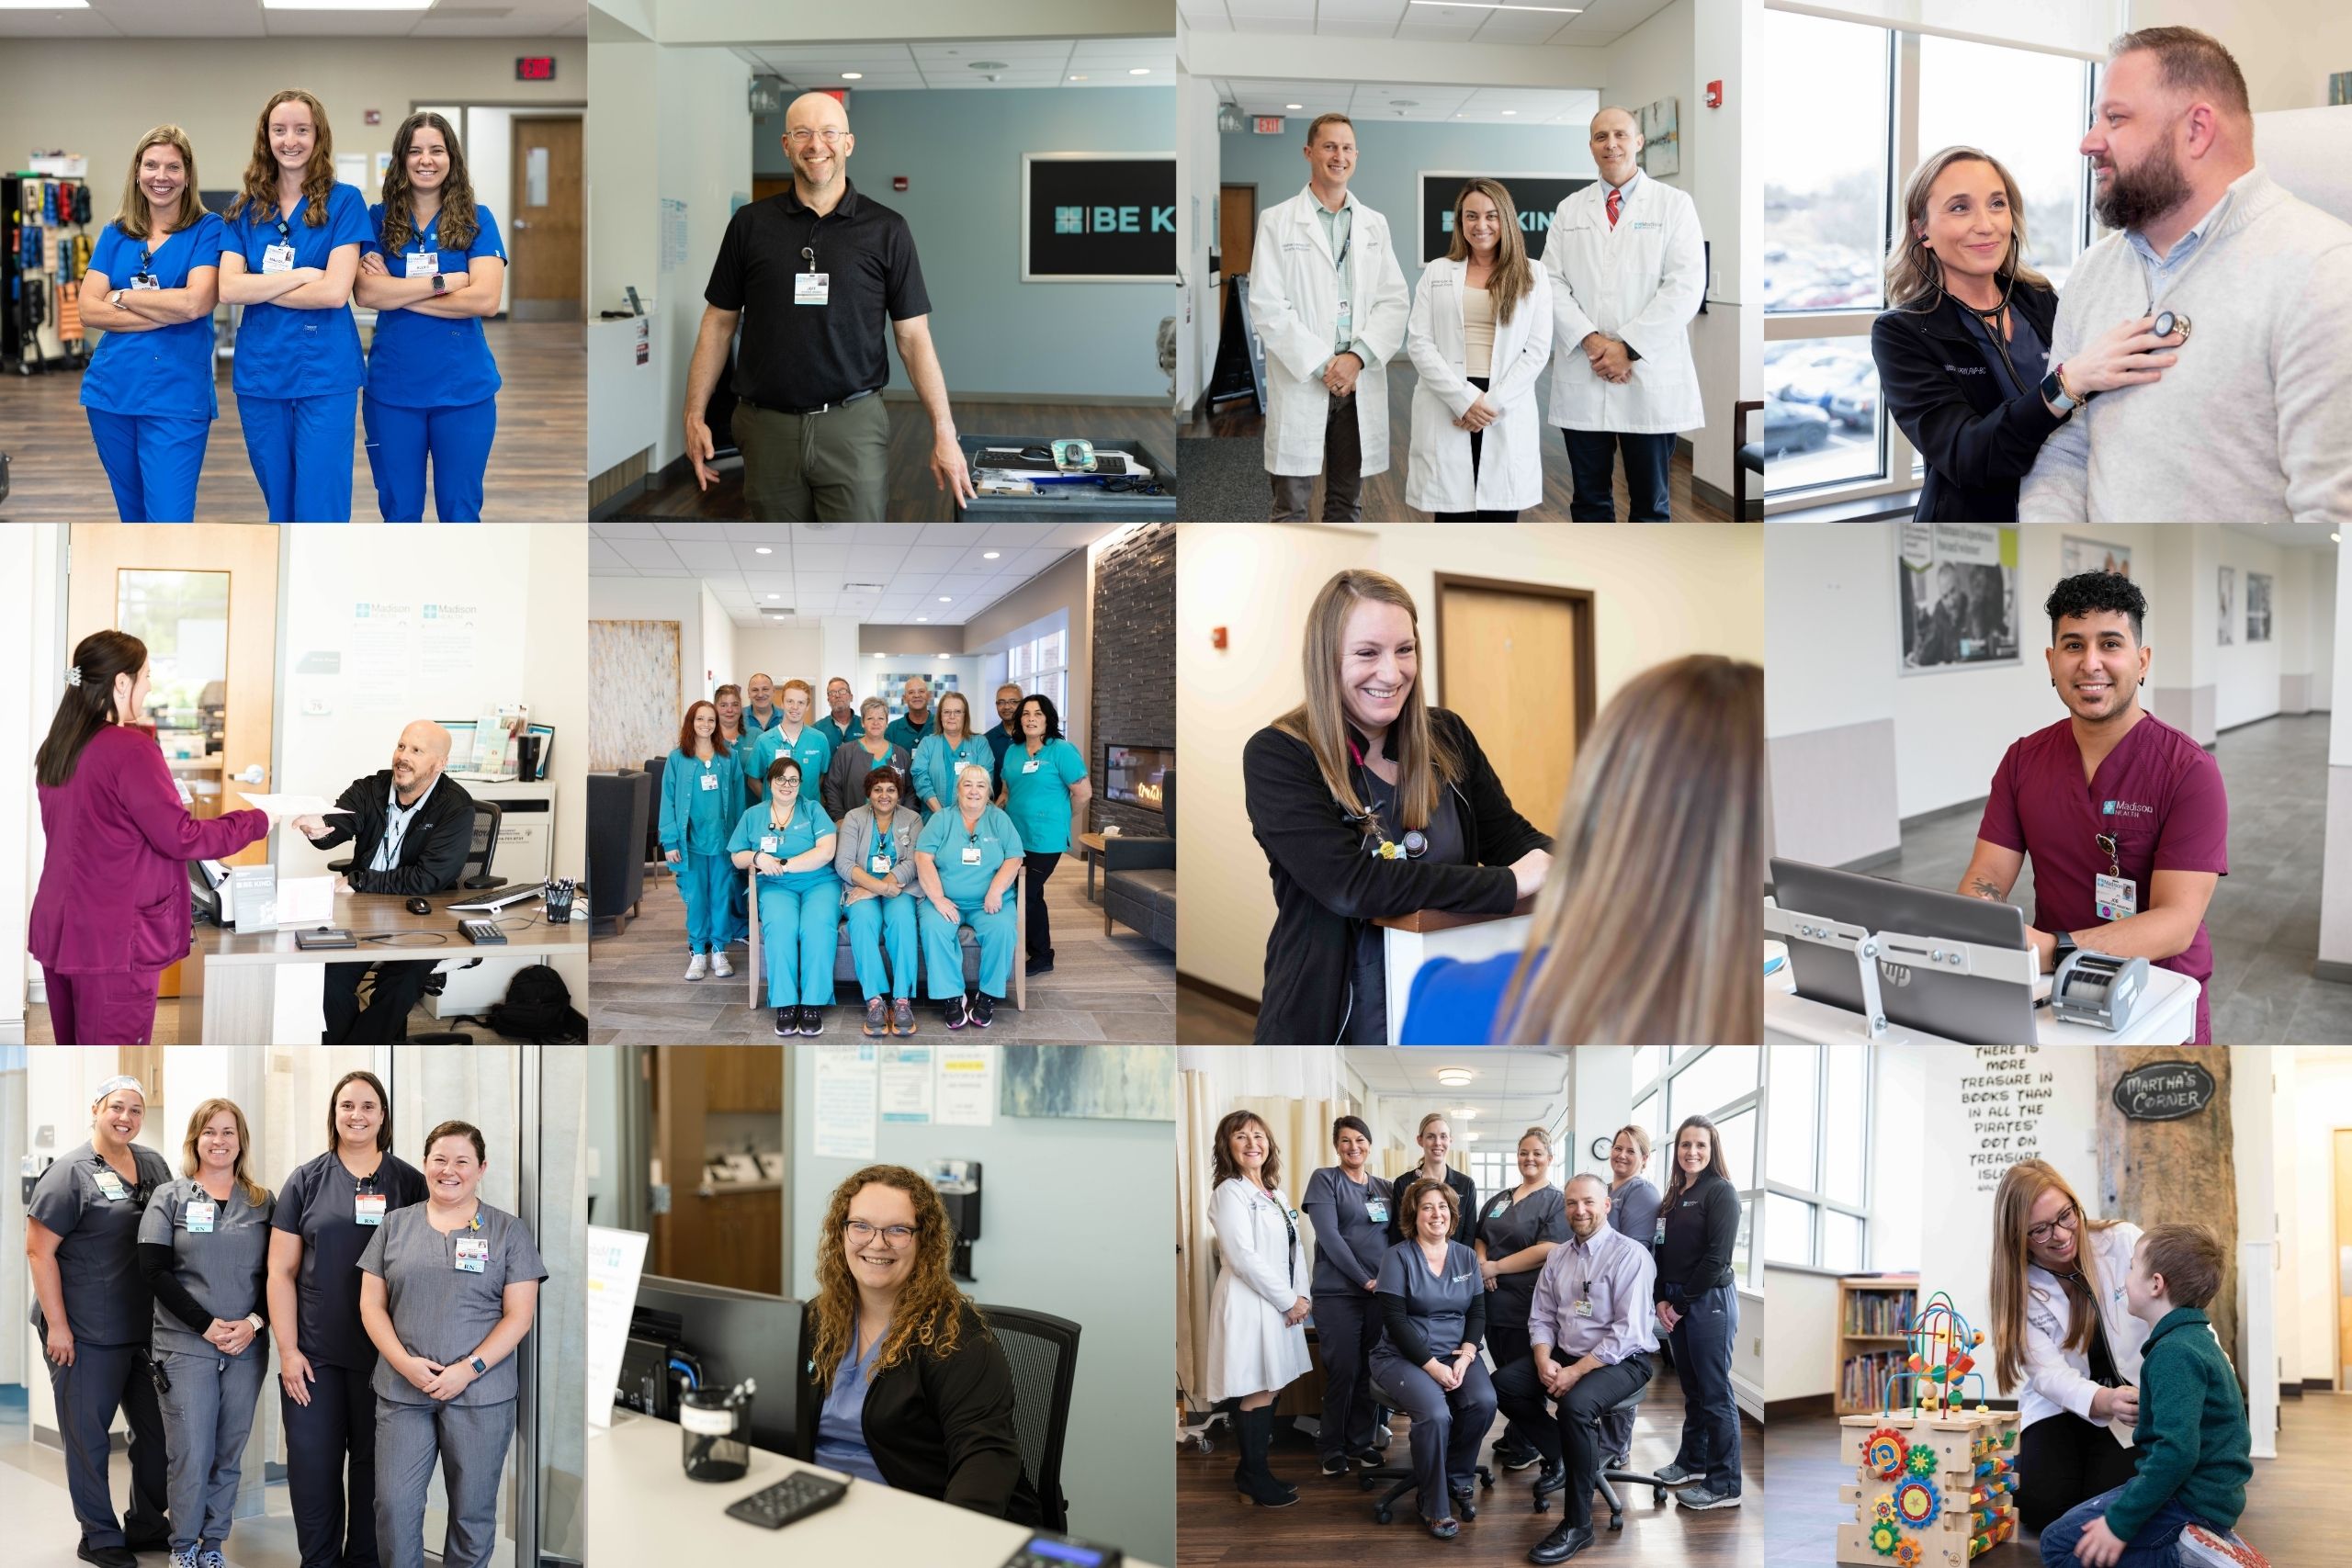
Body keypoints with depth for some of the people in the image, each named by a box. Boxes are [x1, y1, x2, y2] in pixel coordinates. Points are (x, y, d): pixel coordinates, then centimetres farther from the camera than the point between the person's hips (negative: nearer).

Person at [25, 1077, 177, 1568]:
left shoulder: (154, 1166, 9)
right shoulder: (70, 1173, -9)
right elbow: (39, 1249, -12)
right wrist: (57, 1326, -15)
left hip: (145, 1329, 6)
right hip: (85, 1336, -6)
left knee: (157, 1431, 13)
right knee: (87, 1436, 4)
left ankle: (147, 1527, 27)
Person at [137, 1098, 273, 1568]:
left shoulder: (262, 1202, 9)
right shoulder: (169, 1198, 3)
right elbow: (155, 1273, -5)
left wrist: (254, 1323, -10)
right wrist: (206, 1325, -12)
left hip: (247, 1348, 2)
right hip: (185, 1347, -2)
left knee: (229, 1455, 6)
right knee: (191, 1455, -4)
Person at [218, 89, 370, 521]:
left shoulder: (343, 202, -1)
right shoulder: (244, 209, 9)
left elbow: (335, 291, -12)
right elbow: (228, 289, -4)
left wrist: (261, 288, -6)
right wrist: (301, 275, -11)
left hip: (324, 374, -4)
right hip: (260, 374, 4)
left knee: (319, 513, -6)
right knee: (281, 510, 13)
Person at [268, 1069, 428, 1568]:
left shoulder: (410, 1183, 3)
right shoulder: (306, 1180, 2)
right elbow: (281, 1271, 1)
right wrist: (288, 1350, -6)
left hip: (384, 1354, 0)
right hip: (315, 1353, 0)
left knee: (374, 1466, 9)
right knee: (312, 1468, 3)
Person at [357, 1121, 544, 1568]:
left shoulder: (508, 1231, 3)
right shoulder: (395, 1224, 9)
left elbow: (519, 1314, -2)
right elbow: (371, 1304, 6)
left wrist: (469, 1369, -13)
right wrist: (405, 1363, -9)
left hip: (481, 1394, -1)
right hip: (402, 1392, 2)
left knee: (473, 1511, 5)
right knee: (394, 1506, -1)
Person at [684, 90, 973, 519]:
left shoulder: (886, 230, 1)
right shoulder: (750, 223, 6)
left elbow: (914, 337, 1)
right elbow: (719, 322, 10)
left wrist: (944, 434, -4)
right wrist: (694, 415, 2)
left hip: (854, 425, -2)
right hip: (767, 429, 2)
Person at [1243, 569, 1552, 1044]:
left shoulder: (1447, 736, 7)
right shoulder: (1276, 757, -10)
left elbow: (1510, 838, 8)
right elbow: (1350, 885, -22)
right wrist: (1507, 884, -22)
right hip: (1340, 1023, -3)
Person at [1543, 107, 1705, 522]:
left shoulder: (1674, 204, 3)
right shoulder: (1569, 210, 12)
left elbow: (1686, 286, -6)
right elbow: (1553, 283, 4)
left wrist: (1629, 347, -14)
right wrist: (1589, 341, -12)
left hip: (1651, 379, -2)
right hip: (1581, 379, 2)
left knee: (1649, 502, 5)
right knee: (1589, 501, 8)